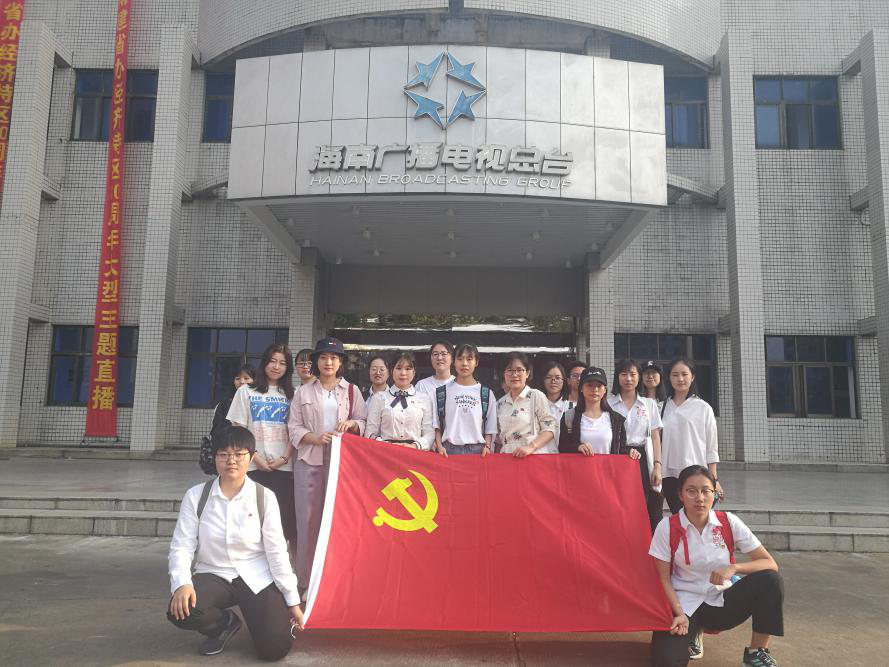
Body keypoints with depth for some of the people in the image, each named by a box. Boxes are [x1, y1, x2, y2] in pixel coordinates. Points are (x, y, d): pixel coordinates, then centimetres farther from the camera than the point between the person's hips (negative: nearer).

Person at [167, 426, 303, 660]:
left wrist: (292, 600, -2)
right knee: (180, 611, -30)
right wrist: (182, 584, -26)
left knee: (275, 648, -16)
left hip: (256, 578, -1)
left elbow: (276, 551, -3)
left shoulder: (265, 497, -6)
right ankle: (225, 623, 5)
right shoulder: (196, 496, -4)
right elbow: (181, 546, -7)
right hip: (212, 575, 1)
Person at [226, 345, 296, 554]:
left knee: (285, 518, -2)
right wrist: (256, 458, -8)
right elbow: (238, 429, 2)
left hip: (283, 467, 1)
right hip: (254, 466, -1)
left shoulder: (290, 395, 11)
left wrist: (284, 458, -7)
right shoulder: (247, 391, 7)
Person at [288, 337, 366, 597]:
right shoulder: (303, 392, 9)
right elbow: (294, 426, 5)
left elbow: (364, 422, 11)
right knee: (308, 517, -1)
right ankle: (306, 578, 9)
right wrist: (315, 437, -11)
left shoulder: (352, 391, 10)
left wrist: (352, 424, -11)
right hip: (309, 459, 0)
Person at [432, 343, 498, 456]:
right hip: (449, 449, 0)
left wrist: (487, 446, -5)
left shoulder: (487, 394, 7)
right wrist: (439, 446, -5)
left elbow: (490, 427, 8)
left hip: (477, 450, 0)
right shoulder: (441, 392, 7)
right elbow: (436, 425, 6)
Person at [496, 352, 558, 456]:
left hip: (536, 456, -3)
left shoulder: (537, 396, 1)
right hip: (509, 457, 3)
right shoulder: (500, 403, 14)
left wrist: (531, 447, -15)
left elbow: (549, 429, -3)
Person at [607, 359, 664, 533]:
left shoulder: (649, 404, 11)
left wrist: (657, 466, -4)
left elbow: (655, 436, 7)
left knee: (650, 510, -3)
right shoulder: (609, 403, 6)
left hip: (642, 458, 1)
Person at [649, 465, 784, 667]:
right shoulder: (667, 527, -12)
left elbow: (770, 564, -11)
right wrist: (680, 614, -18)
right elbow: (664, 579, -6)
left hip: (723, 603, 2)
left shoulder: (729, 522, -8)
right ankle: (693, 631, 10)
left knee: (770, 579, -24)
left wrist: (733, 568, -27)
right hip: (686, 605, -1)